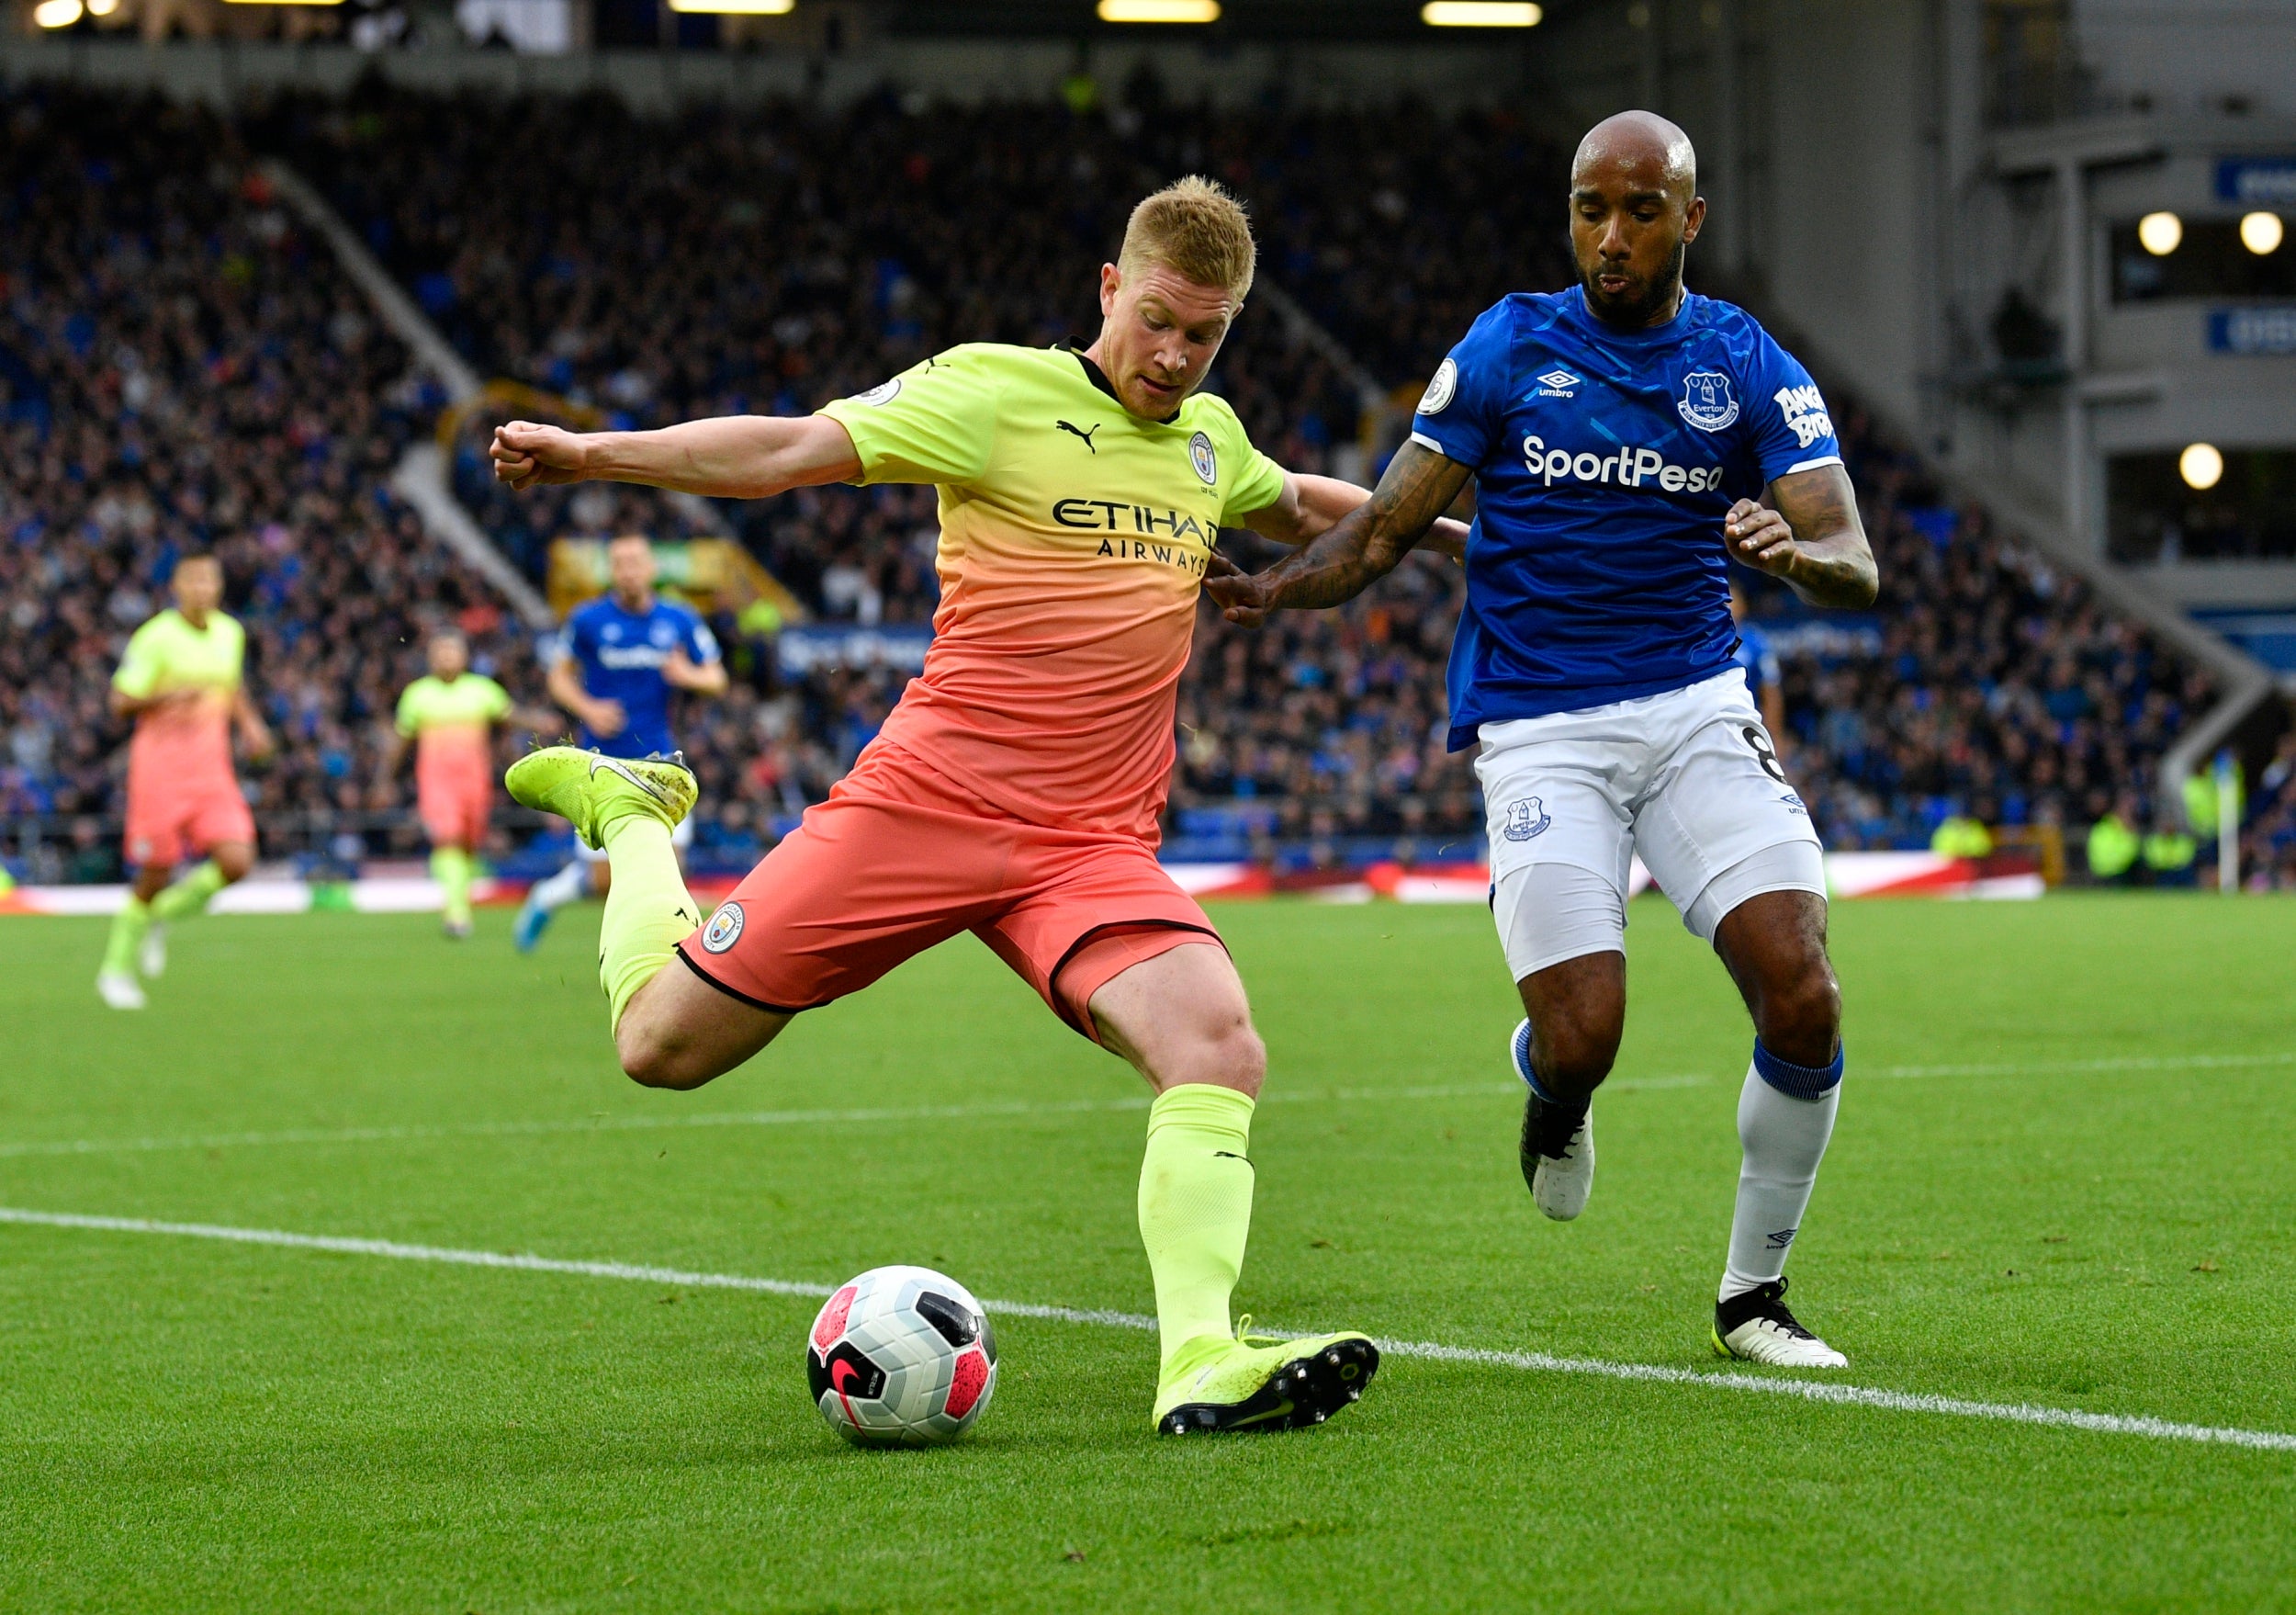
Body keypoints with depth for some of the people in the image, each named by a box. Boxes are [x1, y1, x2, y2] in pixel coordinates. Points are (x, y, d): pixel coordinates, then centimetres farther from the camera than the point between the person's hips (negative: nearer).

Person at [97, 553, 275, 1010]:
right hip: (160, 765, -5)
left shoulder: (230, 633, 8)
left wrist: (250, 723, 10)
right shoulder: (156, 638, -10)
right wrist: (169, 697, -25)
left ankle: (161, 915, 15)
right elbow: (120, 702, -9)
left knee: (236, 863, -13)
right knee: (156, 875, -4)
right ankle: (117, 969, 18)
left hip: (211, 768, 5)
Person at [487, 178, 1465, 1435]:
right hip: (928, 800, -4)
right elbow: (788, 451, -10)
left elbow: (1293, 504, 40)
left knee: (1220, 1049, -24)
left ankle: (1199, 1361, -27)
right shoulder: (996, 392, -5)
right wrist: (590, 452, -20)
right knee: (663, 1041, -1)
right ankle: (630, 818, 30)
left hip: (1095, 846, 4)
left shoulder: (1209, 438, 15)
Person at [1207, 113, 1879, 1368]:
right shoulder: (1508, 348, 3)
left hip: (1694, 709, 1)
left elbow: (1853, 563, -5)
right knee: (1581, 1037, -16)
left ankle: (1752, 1296, 4)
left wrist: (1795, 551, -29)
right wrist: (1272, 589, -14)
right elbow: (1386, 526, 5)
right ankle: (1554, 1102, 25)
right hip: (1538, 731, -1)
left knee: (1802, 995, -16)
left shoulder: (1751, 369, 4)